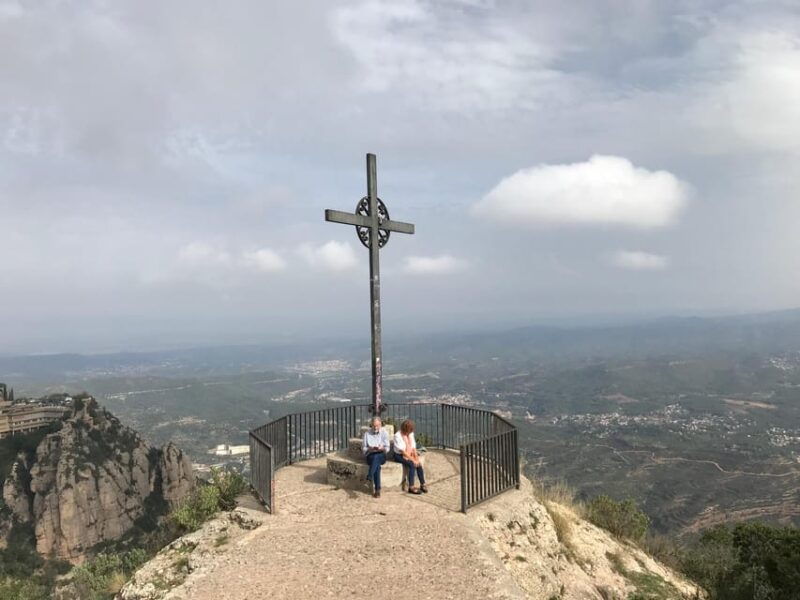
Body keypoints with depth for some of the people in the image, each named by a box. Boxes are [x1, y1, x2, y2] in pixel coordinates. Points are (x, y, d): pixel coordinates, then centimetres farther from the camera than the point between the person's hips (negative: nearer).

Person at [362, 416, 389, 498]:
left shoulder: (384, 432, 7)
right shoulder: (367, 433, 6)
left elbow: (387, 448, 4)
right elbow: (363, 448, 5)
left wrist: (382, 448, -18)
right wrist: (370, 449, -16)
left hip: (381, 455, 0)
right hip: (370, 455, 0)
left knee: (376, 457, -37)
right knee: (377, 466, -33)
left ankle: (369, 476, -52)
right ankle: (377, 490, -36)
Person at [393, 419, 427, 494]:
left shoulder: (411, 434, 7)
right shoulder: (397, 435, -15)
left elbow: (413, 447, 7)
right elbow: (402, 451, -20)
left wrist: (416, 458, -9)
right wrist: (412, 459, -23)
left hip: (409, 455, 6)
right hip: (399, 455, -6)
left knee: (419, 464, -20)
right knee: (412, 464, -29)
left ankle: (422, 484, -10)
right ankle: (411, 487, -26)